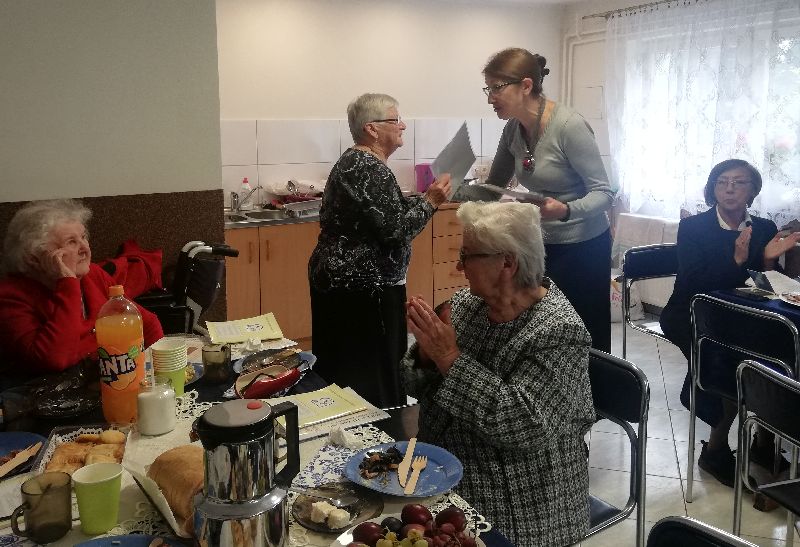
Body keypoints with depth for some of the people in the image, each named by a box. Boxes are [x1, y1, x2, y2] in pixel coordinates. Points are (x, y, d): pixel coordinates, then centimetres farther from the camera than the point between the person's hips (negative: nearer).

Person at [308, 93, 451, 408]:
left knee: (340, 373, 15)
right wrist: (430, 202, -11)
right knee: (374, 378, -4)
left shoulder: (355, 161, 15)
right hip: (364, 287, -11)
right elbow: (394, 229, -22)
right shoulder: (370, 168, -17)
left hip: (340, 280, 11)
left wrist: (425, 199, 15)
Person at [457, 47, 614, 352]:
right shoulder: (513, 129, 0)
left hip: (582, 247, -6)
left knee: (587, 345, 3)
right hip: (542, 245, 6)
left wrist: (565, 210, -39)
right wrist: (456, 194, -9)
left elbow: (604, 193, -20)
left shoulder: (569, 127, -22)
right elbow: (492, 189, 8)